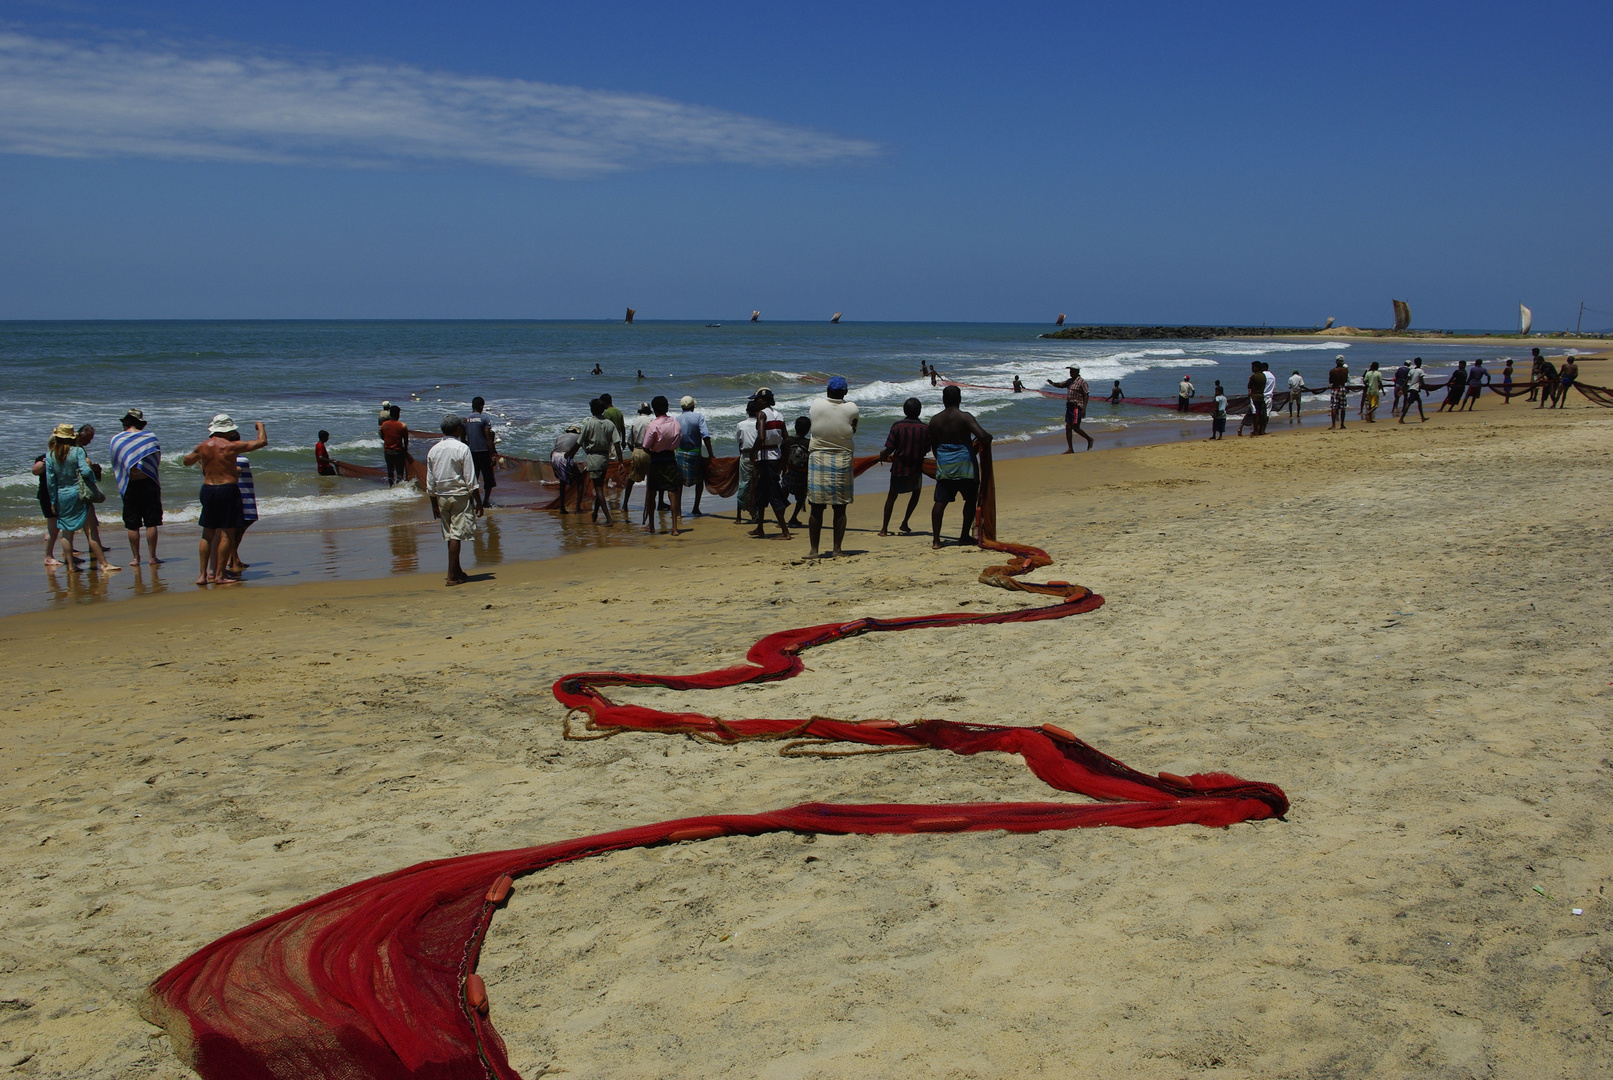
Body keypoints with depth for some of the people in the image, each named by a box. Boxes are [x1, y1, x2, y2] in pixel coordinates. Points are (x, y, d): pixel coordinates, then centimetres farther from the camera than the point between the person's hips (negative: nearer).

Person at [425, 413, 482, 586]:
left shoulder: (433, 450, 6)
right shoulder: (462, 449, -10)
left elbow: (430, 482, 10)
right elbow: (471, 480, -11)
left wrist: (434, 504, 18)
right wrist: (478, 502, -5)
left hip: (442, 497, 6)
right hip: (460, 496, -6)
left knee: (450, 534, 13)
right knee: (456, 534, -5)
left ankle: (457, 571, 24)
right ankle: (452, 575, -6)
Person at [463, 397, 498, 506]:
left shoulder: (465, 420, 4)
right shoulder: (484, 419, -9)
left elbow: (463, 439, 7)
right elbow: (488, 439, -10)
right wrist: (492, 455, -7)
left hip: (471, 452, 4)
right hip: (483, 452, -4)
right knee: (488, 478, 9)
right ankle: (486, 501, 9)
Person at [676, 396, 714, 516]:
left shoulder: (677, 419, 4)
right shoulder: (698, 417, -5)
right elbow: (705, 436, -14)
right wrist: (710, 454, -12)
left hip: (679, 453, 2)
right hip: (695, 454, -2)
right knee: (699, 480, 13)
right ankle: (695, 509, 10)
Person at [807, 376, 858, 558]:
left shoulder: (816, 404, -6)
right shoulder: (852, 409, -6)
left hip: (818, 459, 0)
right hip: (842, 461, 0)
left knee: (816, 508, 4)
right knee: (840, 509, 6)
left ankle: (813, 550, 5)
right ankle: (837, 549, 8)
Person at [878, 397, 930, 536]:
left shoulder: (897, 426, -9)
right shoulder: (925, 428, -6)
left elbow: (890, 449, -9)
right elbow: (927, 450, 1)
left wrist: (883, 455, 12)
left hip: (899, 467, 0)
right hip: (916, 467, 0)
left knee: (892, 496, 13)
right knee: (916, 492, 23)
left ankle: (884, 528, 10)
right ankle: (904, 523, 16)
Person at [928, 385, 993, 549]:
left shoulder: (934, 420, 3)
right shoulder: (965, 417, -10)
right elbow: (982, 436, -21)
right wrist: (989, 438, 3)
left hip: (943, 466, 3)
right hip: (964, 465, -3)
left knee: (940, 501, 3)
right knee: (970, 499, 13)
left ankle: (935, 539, -2)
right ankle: (965, 536, 16)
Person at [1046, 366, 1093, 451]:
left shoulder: (1082, 382, -8)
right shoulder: (1069, 381, 16)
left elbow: (1086, 395, -11)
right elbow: (1060, 385, 14)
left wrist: (1084, 409, -18)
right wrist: (1053, 383, -9)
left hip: (1077, 407, -8)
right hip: (1069, 406, 8)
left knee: (1075, 427, -11)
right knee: (1068, 427, 4)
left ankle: (1089, 439, 10)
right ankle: (1070, 449, 7)